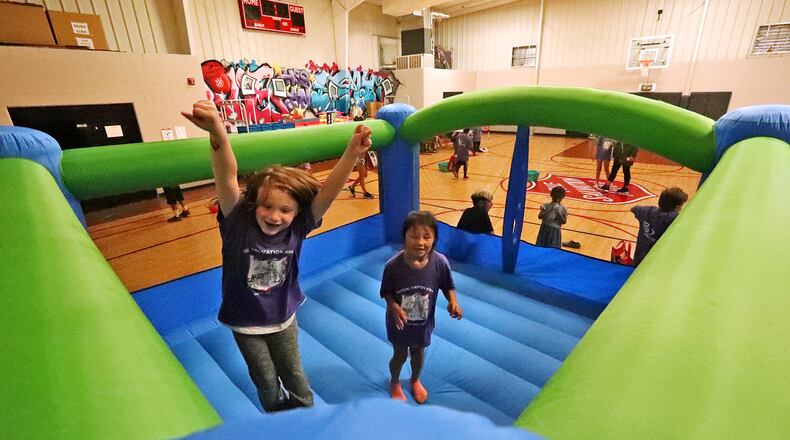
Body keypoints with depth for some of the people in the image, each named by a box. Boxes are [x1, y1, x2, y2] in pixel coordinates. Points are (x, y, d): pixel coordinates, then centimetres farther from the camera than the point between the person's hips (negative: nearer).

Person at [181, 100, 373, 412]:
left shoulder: (297, 228, -22)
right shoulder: (238, 223, -24)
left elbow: (328, 192, -35)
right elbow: (227, 179, -41)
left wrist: (352, 153, -50)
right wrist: (217, 135, -59)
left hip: (283, 318, 1)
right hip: (245, 323, 0)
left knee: (293, 375, 21)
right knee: (266, 382, 20)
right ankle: (278, 416, 51)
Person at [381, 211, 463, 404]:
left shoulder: (440, 263, -26)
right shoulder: (393, 265, -29)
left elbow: (448, 286, -7)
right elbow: (387, 292, -14)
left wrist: (453, 301, -25)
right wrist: (394, 307, -32)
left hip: (424, 323, 2)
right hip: (399, 322, -2)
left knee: (418, 353, 28)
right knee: (400, 355, 23)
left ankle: (415, 381, 62)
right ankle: (394, 382, 57)